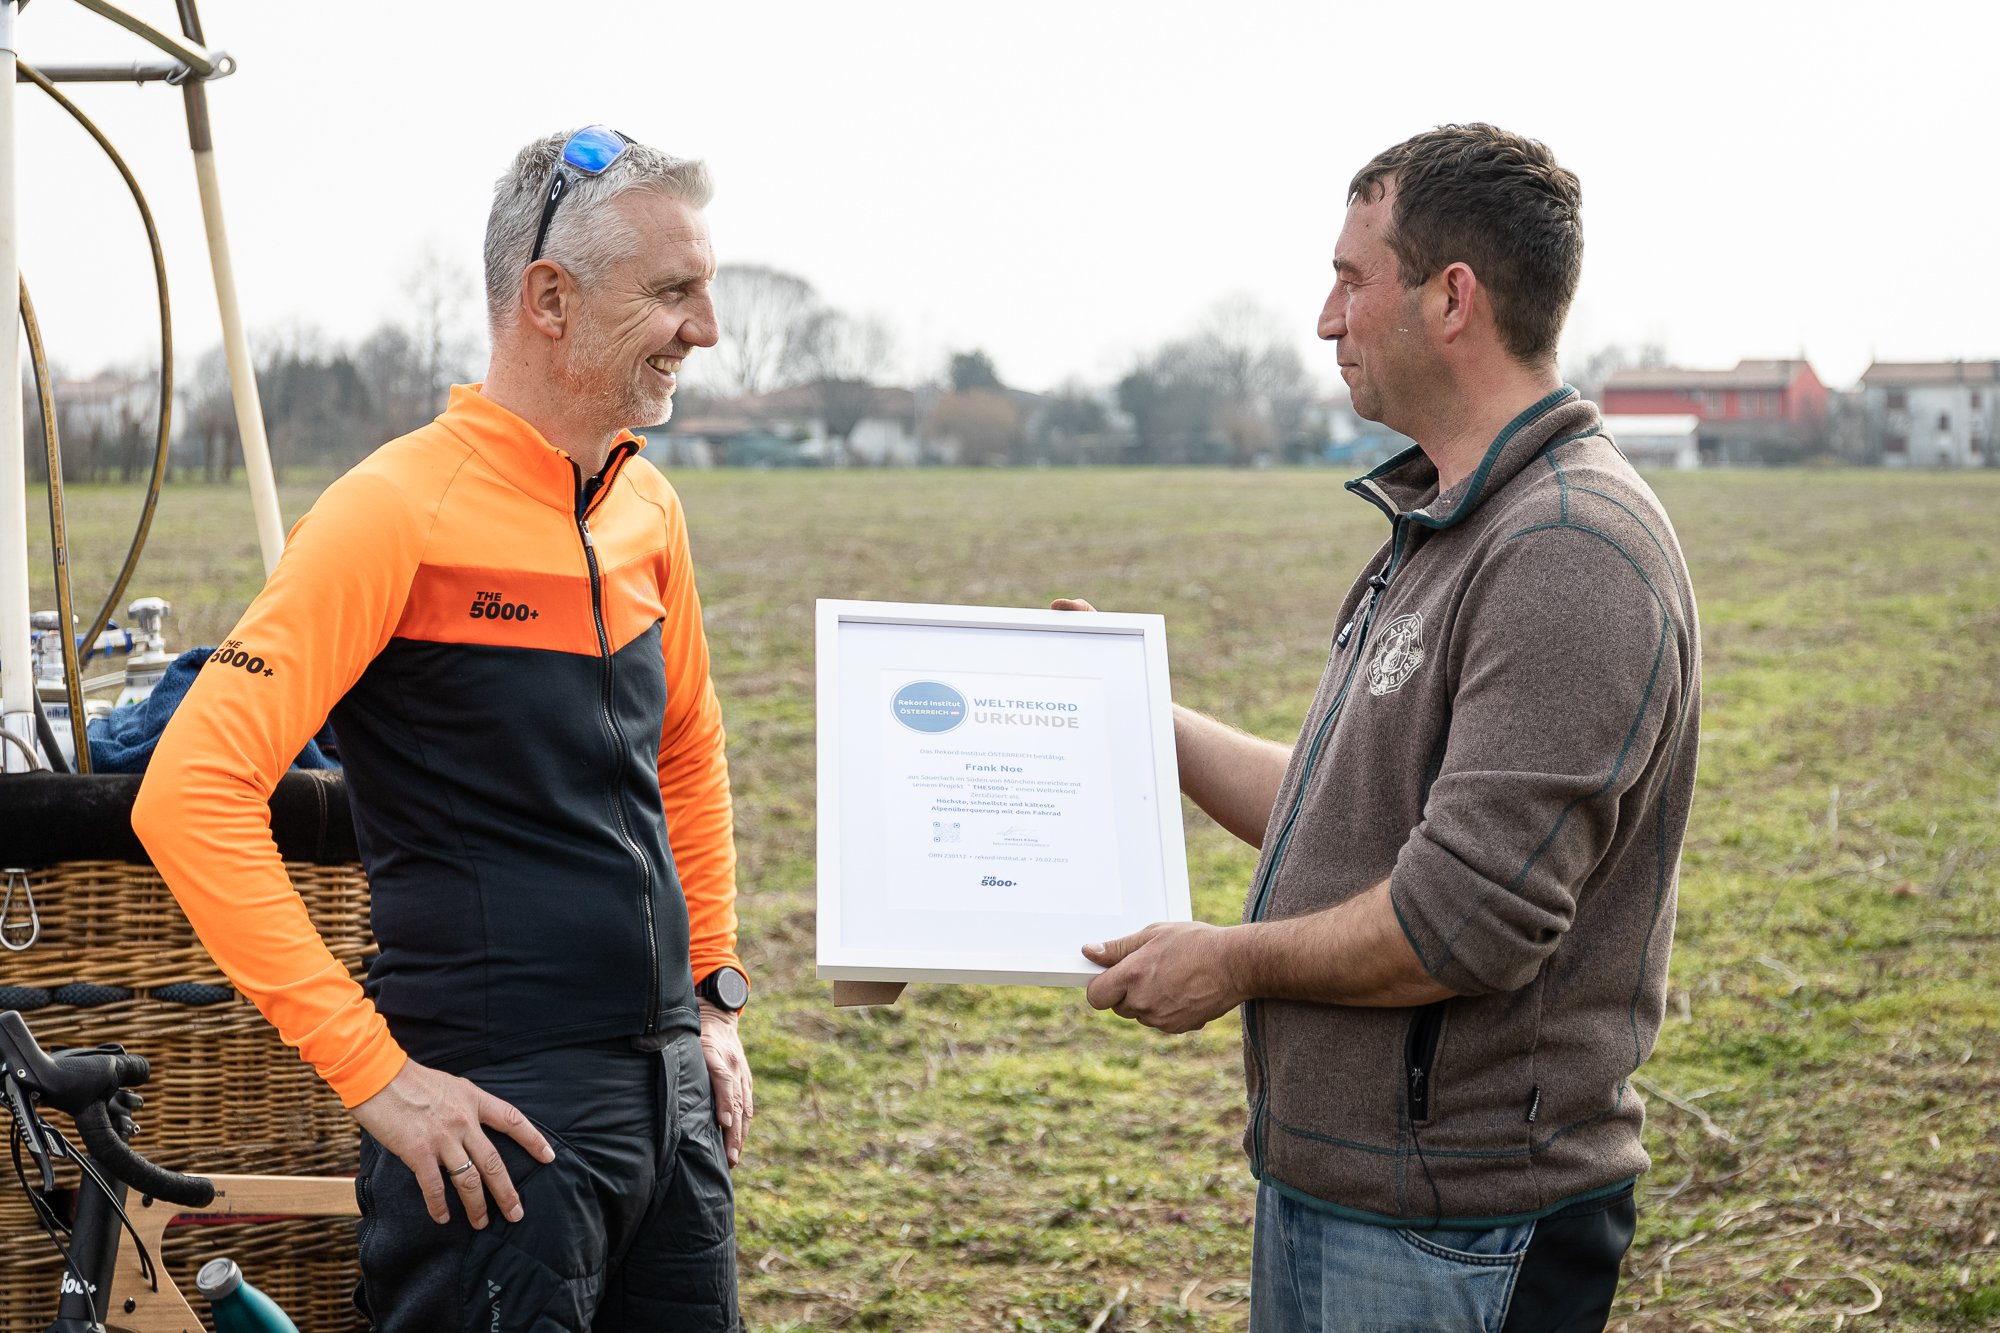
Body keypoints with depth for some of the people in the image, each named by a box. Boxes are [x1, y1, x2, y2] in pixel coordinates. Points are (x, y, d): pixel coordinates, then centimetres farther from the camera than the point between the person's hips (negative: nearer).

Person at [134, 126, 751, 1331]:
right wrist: (377, 1073, -20)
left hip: (673, 1088, 7)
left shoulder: (647, 506, 8)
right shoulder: (403, 509, -14)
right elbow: (192, 794, -20)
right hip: (505, 1111, -7)